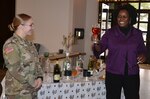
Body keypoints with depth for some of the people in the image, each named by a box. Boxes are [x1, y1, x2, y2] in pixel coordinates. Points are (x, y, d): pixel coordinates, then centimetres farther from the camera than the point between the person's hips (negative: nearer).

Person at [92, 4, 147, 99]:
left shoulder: (137, 34, 5)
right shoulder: (110, 32, 0)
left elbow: (142, 49, 15)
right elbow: (101, 46, -6)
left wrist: (143, 55, -7)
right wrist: (96, 47, -29)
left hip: (132, 74, 2)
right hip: (113, 74, -1)